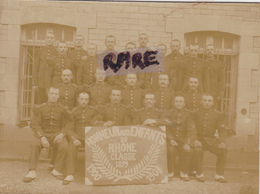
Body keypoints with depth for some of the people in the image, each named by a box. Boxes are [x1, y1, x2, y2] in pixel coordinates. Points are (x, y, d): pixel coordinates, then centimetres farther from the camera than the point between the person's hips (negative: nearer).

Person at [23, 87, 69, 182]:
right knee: (35, 144, -33)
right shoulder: (40, 108, 6)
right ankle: (32, 172, -22)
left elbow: (65, 125, 8)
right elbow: (35, 124, -2)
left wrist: (62, 134, -16)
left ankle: (57, 170, -10)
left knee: (64, 146, -30)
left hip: (57, 135, 1)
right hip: (43, 134, 0)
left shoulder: (62, 110, 9)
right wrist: (42, 137, -19)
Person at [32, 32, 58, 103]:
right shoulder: (40, 51, 8)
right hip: (41, 82, 1)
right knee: (41, 103, 4)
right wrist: (34, 83, 2)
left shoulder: (57, 52, 4)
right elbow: (35, 68, 7)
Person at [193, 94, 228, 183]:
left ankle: (219, 175, -7)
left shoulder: (218, 115, 5)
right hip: (199, 139, -1)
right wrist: (195, 140, -18)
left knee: (223, 150, -24)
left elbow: (222, 130, 1)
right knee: (197, 150, -33)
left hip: (211, 140, 2)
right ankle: (199, 174, -11)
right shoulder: (196, 113, 3)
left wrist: (222, 142, -17)